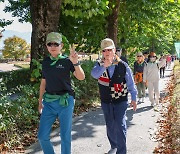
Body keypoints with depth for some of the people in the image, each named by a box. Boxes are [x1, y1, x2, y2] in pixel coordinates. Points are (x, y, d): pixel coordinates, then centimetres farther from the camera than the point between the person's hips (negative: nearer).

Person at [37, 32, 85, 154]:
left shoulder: (67, 61, -4)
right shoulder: (46, 62, 9)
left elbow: (81, 77, -15)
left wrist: (75, 62, -29)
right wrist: (40, 101, 15)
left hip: (65, 101, -4)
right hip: (49, 101, 4)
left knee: (65, 136, 5)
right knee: (42, 136, 4)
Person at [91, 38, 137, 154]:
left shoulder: (123, 66, -9)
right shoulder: (99, 65, -5)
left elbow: (130, 83, 0)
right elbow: (94, 74, -27)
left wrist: (134, 98, 4)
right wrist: (104, 66, -42)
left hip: (120, 101, -3)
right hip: (106, 101, 3)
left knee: (120, 126, -10)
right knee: (110, 126, 17)